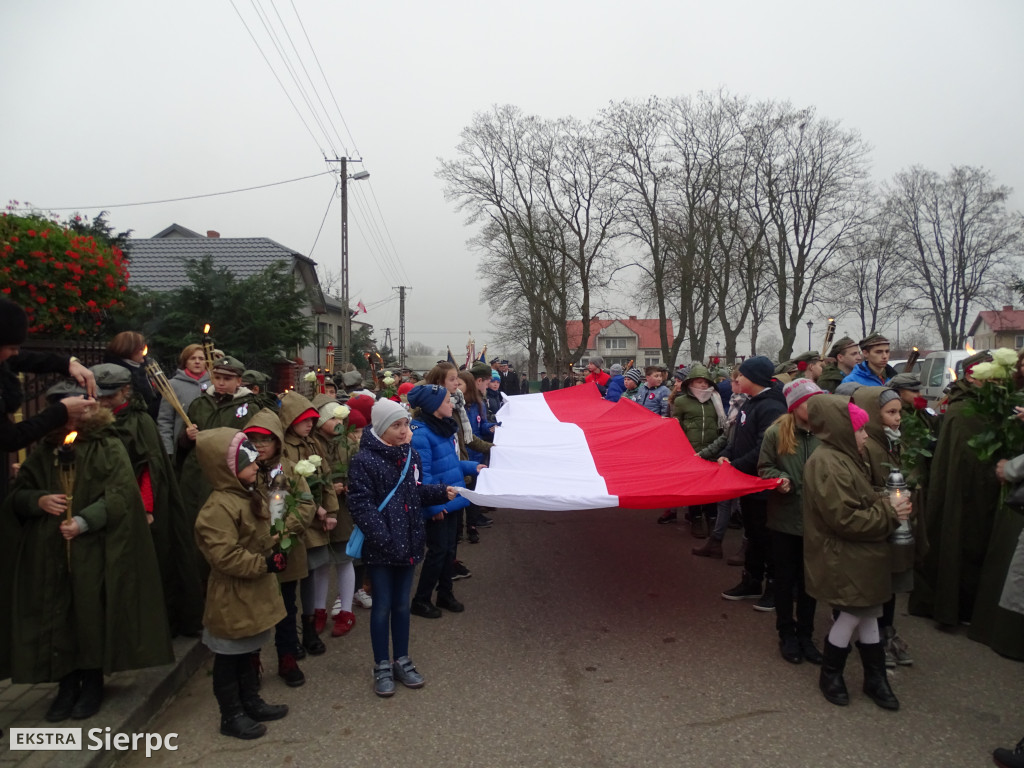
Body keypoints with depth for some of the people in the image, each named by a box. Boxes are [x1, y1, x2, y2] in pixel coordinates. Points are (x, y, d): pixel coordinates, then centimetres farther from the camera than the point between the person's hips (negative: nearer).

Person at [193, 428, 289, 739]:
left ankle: (251, 701, 38)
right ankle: (231, 715, 23)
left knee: (250, 651, 22)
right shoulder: (219, 507, -25)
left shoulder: (250, 496, 7)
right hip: (232, 597, -9)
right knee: (229, 657, 8)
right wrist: (265, 564, -24)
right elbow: (225, 556, -29)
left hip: (254, 592, 10)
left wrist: (273, 547, 2)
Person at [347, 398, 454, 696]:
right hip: (380, 546, -5)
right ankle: (382, 666, 23)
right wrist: (384, 539, -24)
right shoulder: (364, 460, -15)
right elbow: (361, 504, -18)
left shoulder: (411, 454, 5)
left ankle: (401, 661, 31)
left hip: (408, 542, 5)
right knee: (382, 605, 7)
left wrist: (442, 493, 0)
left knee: (402, 604, 16)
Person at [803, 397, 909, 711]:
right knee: (854, 613, 1)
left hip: (858, 555, 10)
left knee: (867, 612, 15)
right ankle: (830, 674, 21)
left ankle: (875, 677, 28)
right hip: (843, 558, -10)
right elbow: (845, 518, -25)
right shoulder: (827, 464, -23)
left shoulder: (844, 457, 11)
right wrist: (889, 515, -16)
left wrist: (888, 507, -1)